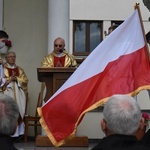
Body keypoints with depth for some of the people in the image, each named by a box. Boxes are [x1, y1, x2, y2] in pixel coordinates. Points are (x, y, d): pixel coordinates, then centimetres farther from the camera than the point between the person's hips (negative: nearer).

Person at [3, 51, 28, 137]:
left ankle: (18, 130, -5)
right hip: (7, 92, -3)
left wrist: (17, 79, -5)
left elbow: (25, 80, 10)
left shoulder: (20, 69, 20)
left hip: (19, 93, 3)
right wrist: (10, 79, -11)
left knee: (19, 110, -8)